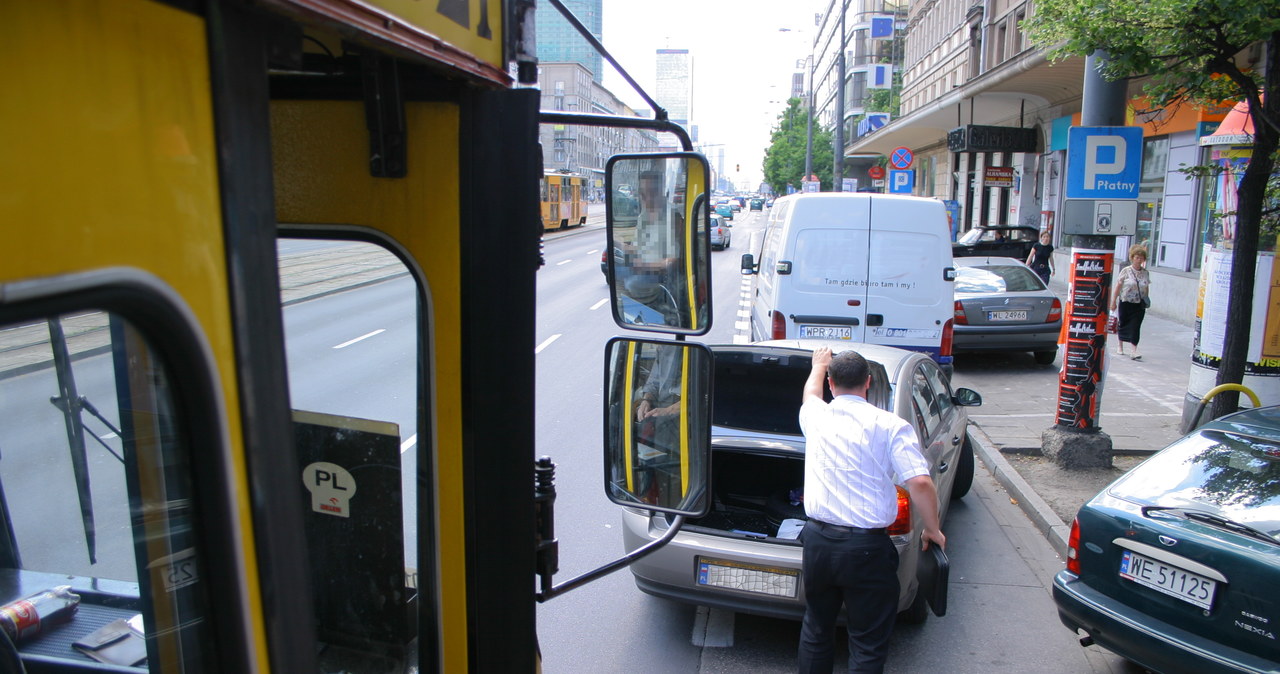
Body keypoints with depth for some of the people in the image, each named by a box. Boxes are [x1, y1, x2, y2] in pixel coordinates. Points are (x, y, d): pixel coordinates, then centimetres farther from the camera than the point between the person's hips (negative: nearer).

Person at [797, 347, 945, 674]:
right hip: (867, 548, -3)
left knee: (816, 630, 21)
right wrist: (932, 530, 0)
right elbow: (920, 482, -16)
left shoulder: (816, 417, 2)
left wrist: (819, 364, 47)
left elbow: (811, 392, 27)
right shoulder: (890, 425, -9)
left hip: (818, 541, 4)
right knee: (868, 644, 9)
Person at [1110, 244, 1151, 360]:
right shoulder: (1126, 271, -6)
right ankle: (1120, 348, 28)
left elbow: (1147, 288, 12)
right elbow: (1118, 287, -3)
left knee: (1135, 327, -6)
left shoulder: (1146, 273, 3)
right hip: (1126, 303, -1)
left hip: (1139, 305, 2)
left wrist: (1146, 300, 7)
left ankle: (1133, 351, -10)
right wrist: (1113, 301, -3)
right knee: (1123, 325, 11)